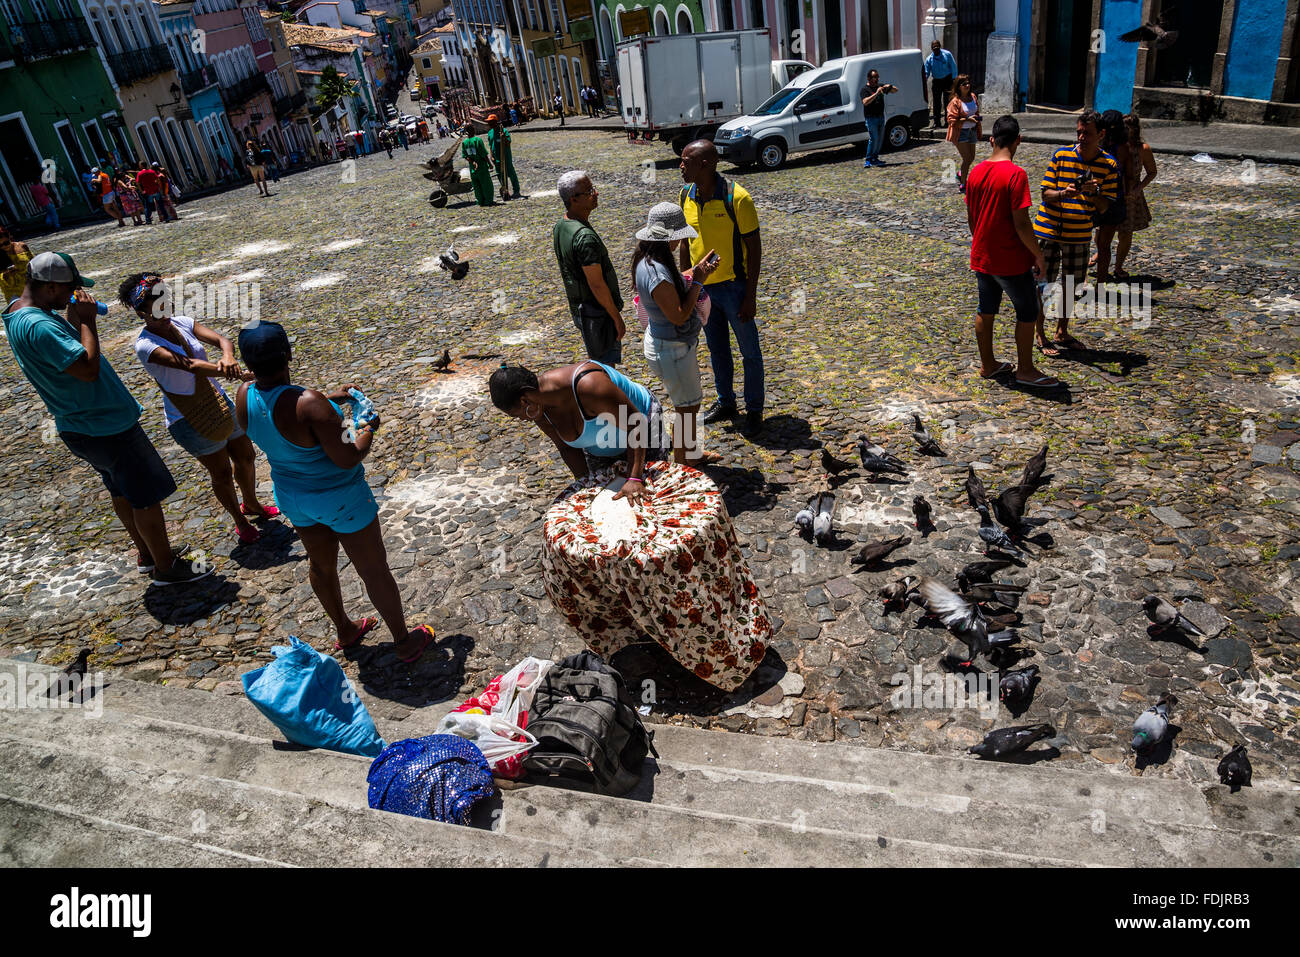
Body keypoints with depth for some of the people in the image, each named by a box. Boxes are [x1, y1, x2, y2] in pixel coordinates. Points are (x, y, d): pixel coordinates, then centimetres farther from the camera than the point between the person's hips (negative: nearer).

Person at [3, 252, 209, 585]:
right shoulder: (38, 326, -28)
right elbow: (88, 368, -30)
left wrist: (74, 319, 3)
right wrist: (87, 320, -23)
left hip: (78, 426, 11)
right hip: (105, 426, -11)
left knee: (123, 491, 23)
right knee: (147, 495, 2)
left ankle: (147, 554, 38)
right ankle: (166, 567, 15)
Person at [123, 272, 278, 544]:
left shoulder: (182, 323, -2)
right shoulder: (146, 345, -21)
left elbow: (221, 339, -15)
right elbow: (191, 365, -34)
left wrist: (227, 358, -41)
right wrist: (242, 375, -46)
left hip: (220, 402, 6)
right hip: (190, 419, -6)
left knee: (245, 456, 18)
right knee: (222, 473, 6)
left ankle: (251, 504, 44)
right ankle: (240, 521, 29)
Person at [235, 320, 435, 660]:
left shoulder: (245, 396, -12)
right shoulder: (307, 403, -35)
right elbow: (347, 458, -29)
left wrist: (328, 399, 10)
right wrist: (368, 429, -11)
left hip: (292, 496, 7)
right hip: (339, 498, -7)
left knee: (321, 565, 28)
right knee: (374, 571, 12)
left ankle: (345, 630, 50)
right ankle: (405, 642, 29)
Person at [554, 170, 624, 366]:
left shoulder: (559, 227, 4)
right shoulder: (585, 237, -28)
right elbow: (597, 285, -25)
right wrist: (617, 318, -16)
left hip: (578, 307, 10)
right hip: (597, 311, -10)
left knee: (597, 361, 23)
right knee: (606, 366, 3)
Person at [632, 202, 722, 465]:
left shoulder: (652, 262, 0)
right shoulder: (656, 273, -31)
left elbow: (674, 287, 16)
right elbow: (678, 315, -27)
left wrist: (696, 271, 6)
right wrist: (698, 281, -21)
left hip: (678, 344, 10)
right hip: (671, 350, -10)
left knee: (688, 402, 24)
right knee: (686, 406, 8)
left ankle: (690, 452, 40)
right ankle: (684, 458, 26)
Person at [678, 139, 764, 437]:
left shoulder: (736, 197, -19)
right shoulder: (685, 196, -1)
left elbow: (754, 247, -14)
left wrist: (750, 295, -16)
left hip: (733, 286, -6)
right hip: (702, 287, 6)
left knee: (749, 351, 7)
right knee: (717, 348, 19)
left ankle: (754, 410, 21)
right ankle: (725, 402, 36)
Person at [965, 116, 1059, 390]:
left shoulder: (976, 171, 1)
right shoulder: (1015, 174, -19)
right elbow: (1021, 223, -21)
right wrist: (1039, 256, -10)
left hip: (982, 257, 7)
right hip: (1011, 260, -6)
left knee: (985, 311, 16)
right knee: (1027, 313, 8)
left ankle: (987, 365, 26)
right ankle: (1025, 370, 16)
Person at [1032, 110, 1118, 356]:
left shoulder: (1109, 166, -3)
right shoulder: (1061, 155, -8)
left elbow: (1103, 207, -3)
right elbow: (1046, 193, -7)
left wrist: (1094, 191, -23)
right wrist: (1064, 193, -28)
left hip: (1079, 234, 3)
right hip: (1049, 230, -2)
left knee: (1069, 284, 12)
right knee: (1043, 283, 0)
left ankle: (1062, 333, 26)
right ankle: (1040, 335, 13)